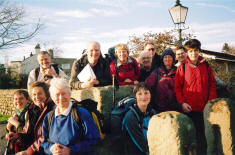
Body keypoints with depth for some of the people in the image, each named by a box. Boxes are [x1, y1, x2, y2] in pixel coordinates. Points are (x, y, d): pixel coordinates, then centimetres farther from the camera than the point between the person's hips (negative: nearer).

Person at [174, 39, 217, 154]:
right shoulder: (182, 67, 1)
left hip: (204, 107, 2)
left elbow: (212, 84, 9)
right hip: (189, 108, -2)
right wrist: (182, 102, -10)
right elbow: (177, 87, 0)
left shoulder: (205, 66, 8)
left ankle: (204, 151, 23)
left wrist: (211, 101, -2)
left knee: (204, 133, 7)